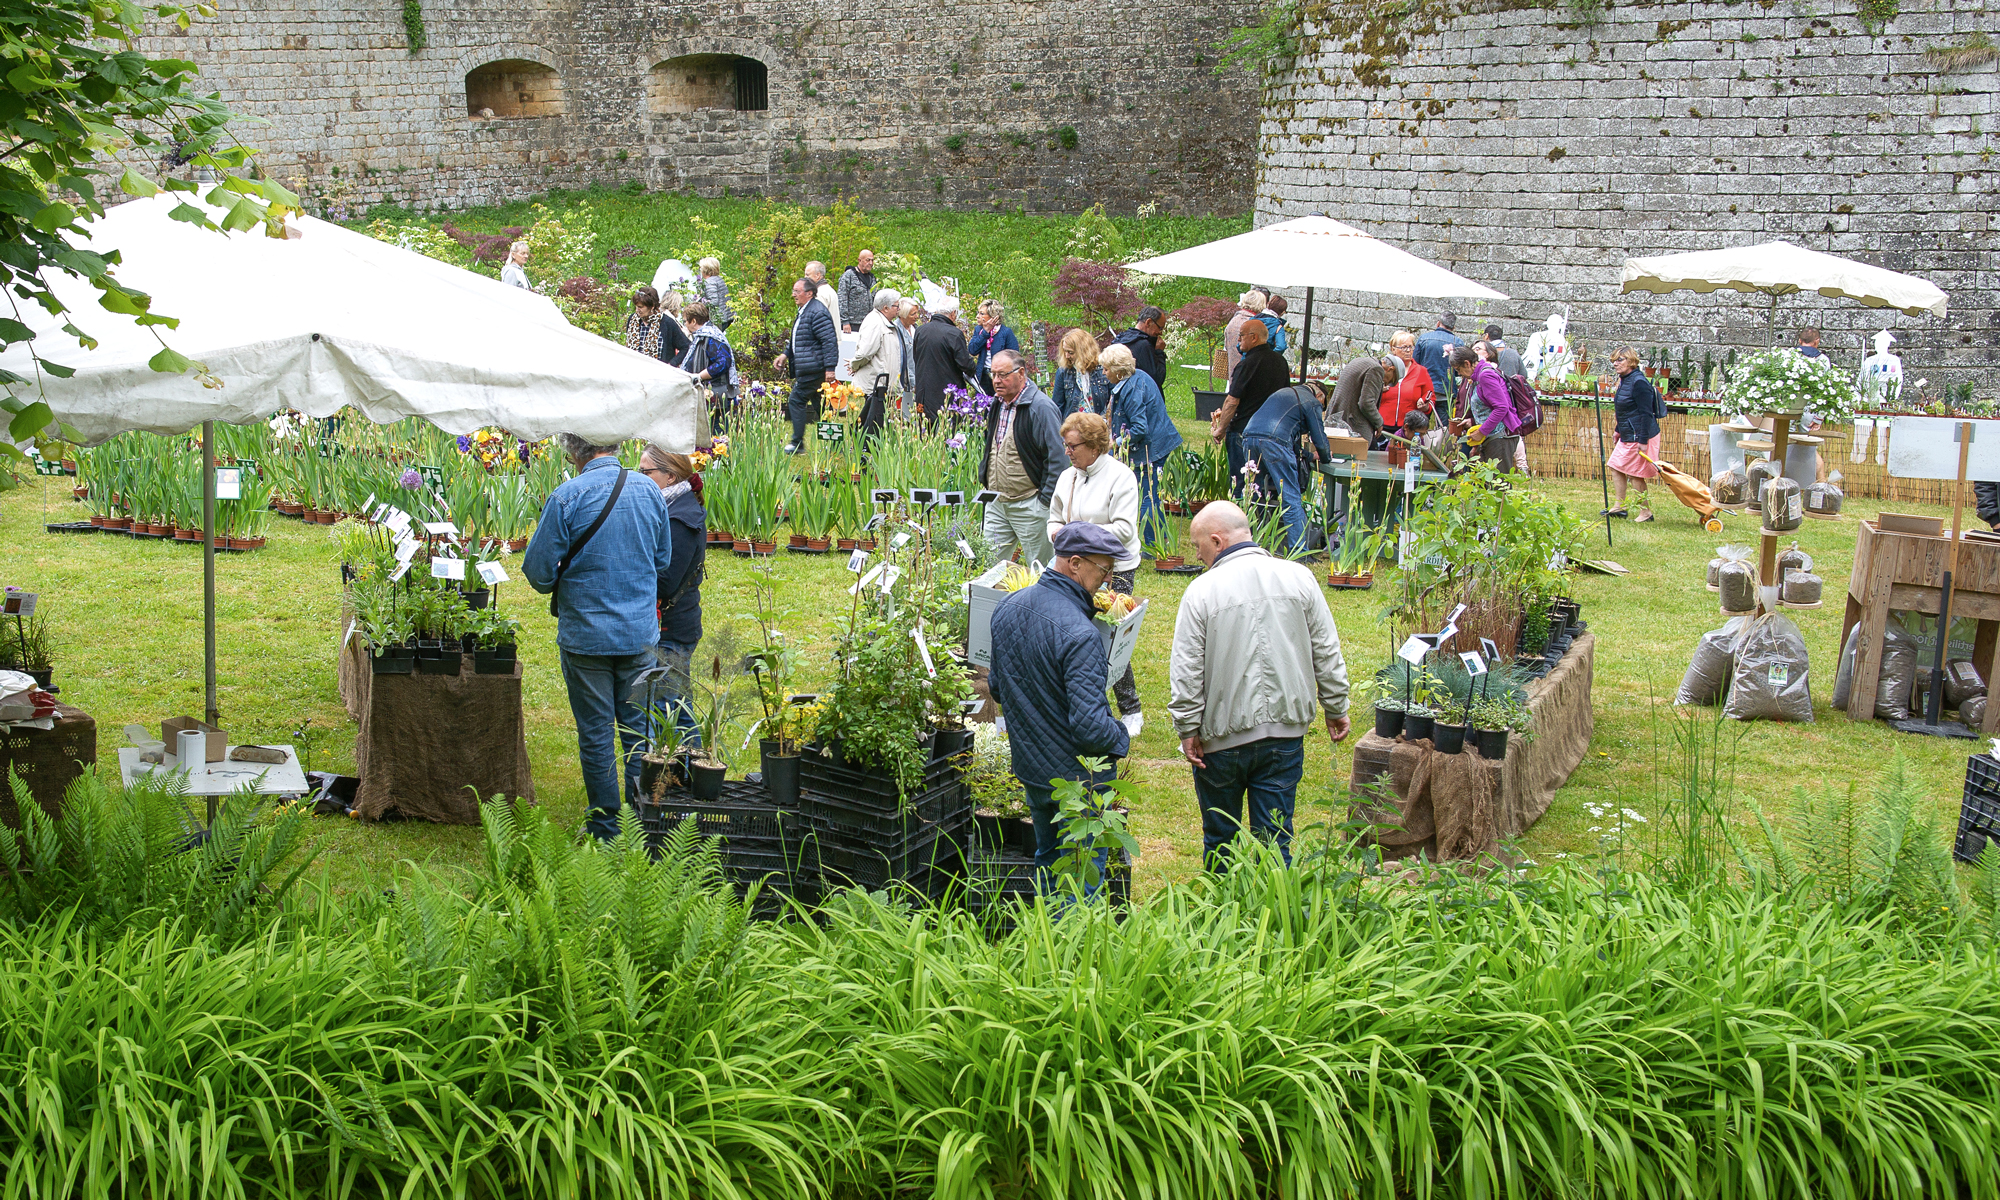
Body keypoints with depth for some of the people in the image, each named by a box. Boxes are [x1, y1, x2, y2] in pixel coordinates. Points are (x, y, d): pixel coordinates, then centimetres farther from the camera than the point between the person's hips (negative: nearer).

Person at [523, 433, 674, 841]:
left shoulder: (566, 498, -16)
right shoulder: (649, 492, -1)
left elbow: (538, 570, -10)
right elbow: (663, 562, 12)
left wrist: (559, 585, 11)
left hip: (586, 635, -4)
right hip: (641, 631, 4)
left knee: (596, 733, 6)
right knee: (638, 727, 13)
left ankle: (605, 830, 14)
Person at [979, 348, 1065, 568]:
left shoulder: (1041, 407, -14)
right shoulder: (997, 404, 11)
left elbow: (1056, 456, -15)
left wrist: (1045, 499, -15)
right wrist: (984, 479, 18)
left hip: (1029, 506, -7)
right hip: (996, 504, 7)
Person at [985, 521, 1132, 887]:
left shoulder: (1007, 607, -1)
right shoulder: (1080, 634, -28)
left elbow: (996, 687, 13)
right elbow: (1089, 727, -28)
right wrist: (1122, 737, -9)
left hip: (1030, 767, 8)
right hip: (1077, 775, -8)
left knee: (1048, 861, 25)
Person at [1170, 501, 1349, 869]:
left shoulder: (1201, 591, -9)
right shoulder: (1299, 577, 0)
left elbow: (1186, 670, -10)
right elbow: (1327, 654, 5)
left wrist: (1189, 728, -3)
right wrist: (1335, 708, 14)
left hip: (1223, 737, -2)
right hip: (1285, 732, 2)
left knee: (1220, 838, 14)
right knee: (1275, 840, 6)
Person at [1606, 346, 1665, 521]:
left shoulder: (1639, 383, -21)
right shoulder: (1624, 381, 10)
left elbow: (1646, 413, -23)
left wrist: (1643, 441, -24)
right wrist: (1619, 430, 28)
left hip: (1640, 436, -10)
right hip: (1628, 436, 10)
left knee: (1635, 474, -3)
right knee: (1616, 467, 14)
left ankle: (1646, 512, 7)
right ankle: (1620, 506, 24)